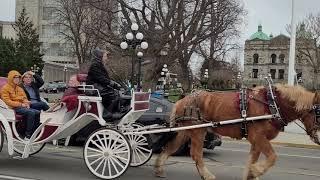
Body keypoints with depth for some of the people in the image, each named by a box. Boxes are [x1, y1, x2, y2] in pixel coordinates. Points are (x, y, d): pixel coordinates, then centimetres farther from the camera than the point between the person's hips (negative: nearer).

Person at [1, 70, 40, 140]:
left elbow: (24, 98, 24)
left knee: (37, 113, -17)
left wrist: (26, 103, -2)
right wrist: (20, 104, -18)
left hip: (22, 107, 7)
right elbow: (7, 101, -11)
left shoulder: (19, 88, 22)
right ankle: (27, 136, -30)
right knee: (31, 113, -31)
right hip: (13, 108, -7)